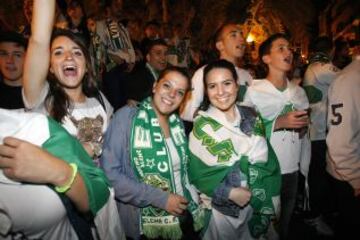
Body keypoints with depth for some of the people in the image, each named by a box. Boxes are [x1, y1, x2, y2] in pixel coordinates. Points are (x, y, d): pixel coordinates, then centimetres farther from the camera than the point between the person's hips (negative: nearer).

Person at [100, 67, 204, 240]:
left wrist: (193, 196, -1)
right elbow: (109, 173, -20)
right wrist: (161, 198, -19)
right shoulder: (127, 116, -14)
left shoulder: (177, 123, 3)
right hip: (144, 225, -5)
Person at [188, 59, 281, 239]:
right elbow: (197, 174, -12)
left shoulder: (251, 116, -4)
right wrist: (230, 192, -20)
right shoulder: (202, 127, -15)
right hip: (221, 209, -3)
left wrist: (267, 199, -3)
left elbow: (266, 159, 1)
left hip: (256, 203, 4)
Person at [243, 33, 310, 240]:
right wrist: (279, 122, -20)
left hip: (292, 169, 5)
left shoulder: (299, 92, 7)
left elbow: (302, 134, 17)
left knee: (285, 222, 20)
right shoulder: (253, 91, -11)